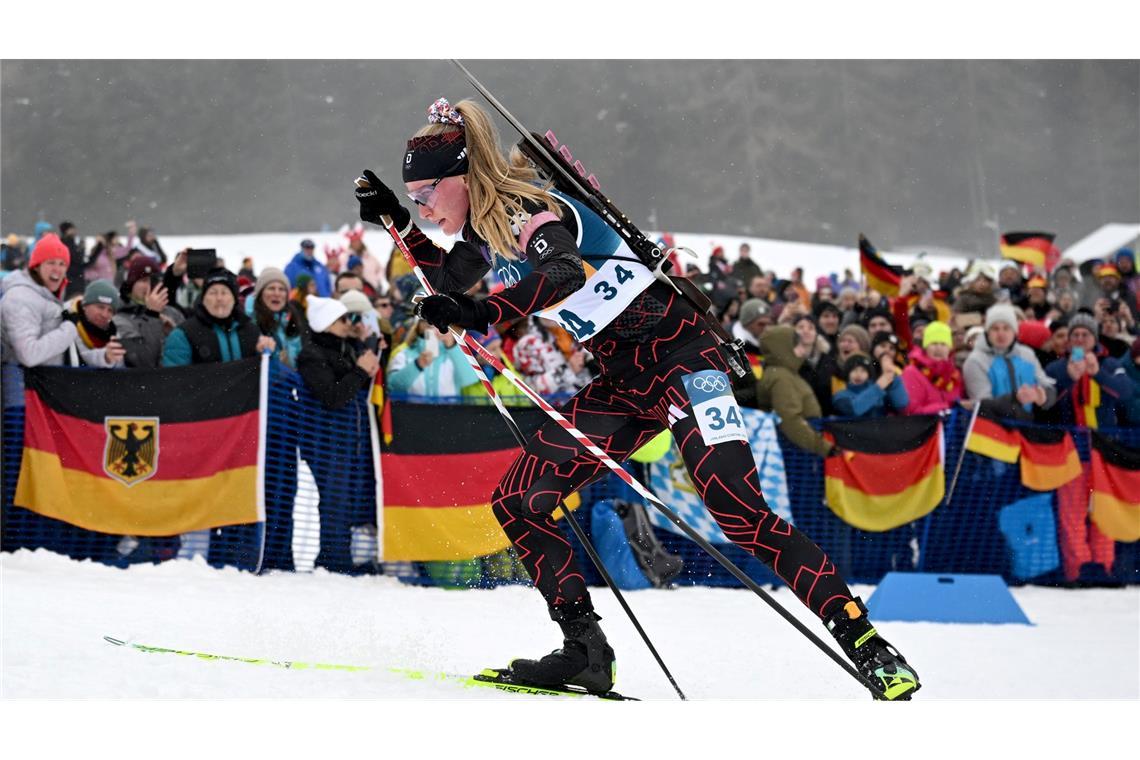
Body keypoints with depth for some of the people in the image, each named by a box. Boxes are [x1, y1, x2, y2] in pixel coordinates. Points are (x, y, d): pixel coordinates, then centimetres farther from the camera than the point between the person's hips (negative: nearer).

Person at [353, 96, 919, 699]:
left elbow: (563, 273, -40)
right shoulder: (486, 220, 8)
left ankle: (864, 642, -20)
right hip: (625, 383, 9)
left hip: (679, 351, -9)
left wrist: (482, 315, -50)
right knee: (516, 502, 3)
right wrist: (397, 220, 18)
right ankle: (585, 652, 6)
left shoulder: (525, 209, -18)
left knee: (741, 515, -21)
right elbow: (452, 281, 29)